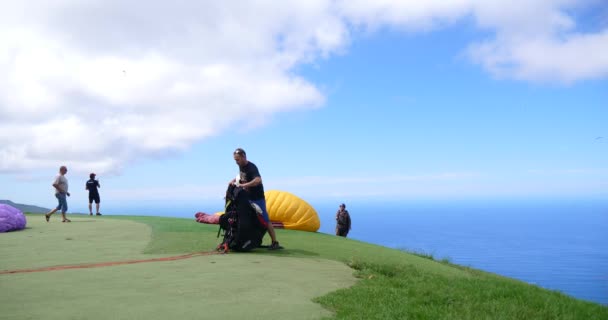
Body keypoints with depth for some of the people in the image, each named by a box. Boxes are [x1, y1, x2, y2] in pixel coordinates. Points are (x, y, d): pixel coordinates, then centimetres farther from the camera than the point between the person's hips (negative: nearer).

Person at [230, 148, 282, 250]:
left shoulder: (251, 167, -22)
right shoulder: (241, 166, 5)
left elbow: (258, 180, -39)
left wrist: (243, 185, -40)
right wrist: (235, 180, 6)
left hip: (257, 198, -8)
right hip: (247, 198, 8)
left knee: (265, 220, -6)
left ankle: (275, 242, -3)